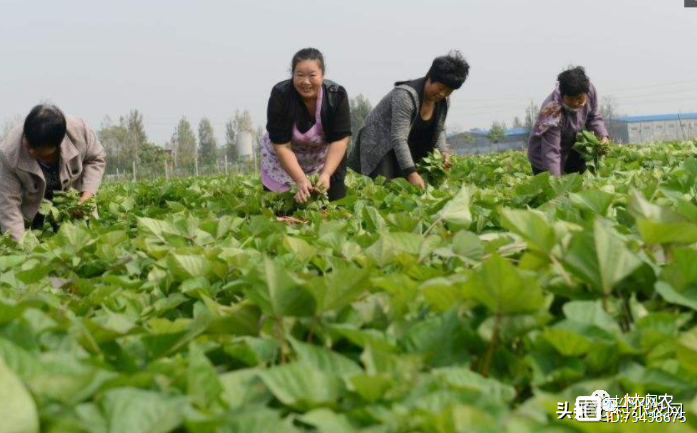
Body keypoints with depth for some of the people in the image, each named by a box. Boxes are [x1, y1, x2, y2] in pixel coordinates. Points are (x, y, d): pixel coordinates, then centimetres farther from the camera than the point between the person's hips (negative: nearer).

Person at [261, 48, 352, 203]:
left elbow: (340, 139, -22)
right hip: (283, 160, -1)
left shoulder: (337, 95, -22)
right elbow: (282, 146, -27)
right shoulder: (280, 96, -26)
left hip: (326, 158, 1)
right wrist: (301, 181, -36)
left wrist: (326, 174, -35)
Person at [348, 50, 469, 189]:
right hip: (379, 146, -7)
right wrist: (411, 173, -41)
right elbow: (399, 139, -34)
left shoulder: (442, 102, -4)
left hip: (407, 150, 7)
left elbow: (439, 130, 10)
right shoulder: (405, 95, -29)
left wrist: (443, 151, -11)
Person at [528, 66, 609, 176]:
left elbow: (593, 117, 0)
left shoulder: (590, 90, -22)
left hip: (572, 148, 6)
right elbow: (551, 152, -39)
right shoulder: (552, 112, -39)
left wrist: (603, 136, -17)